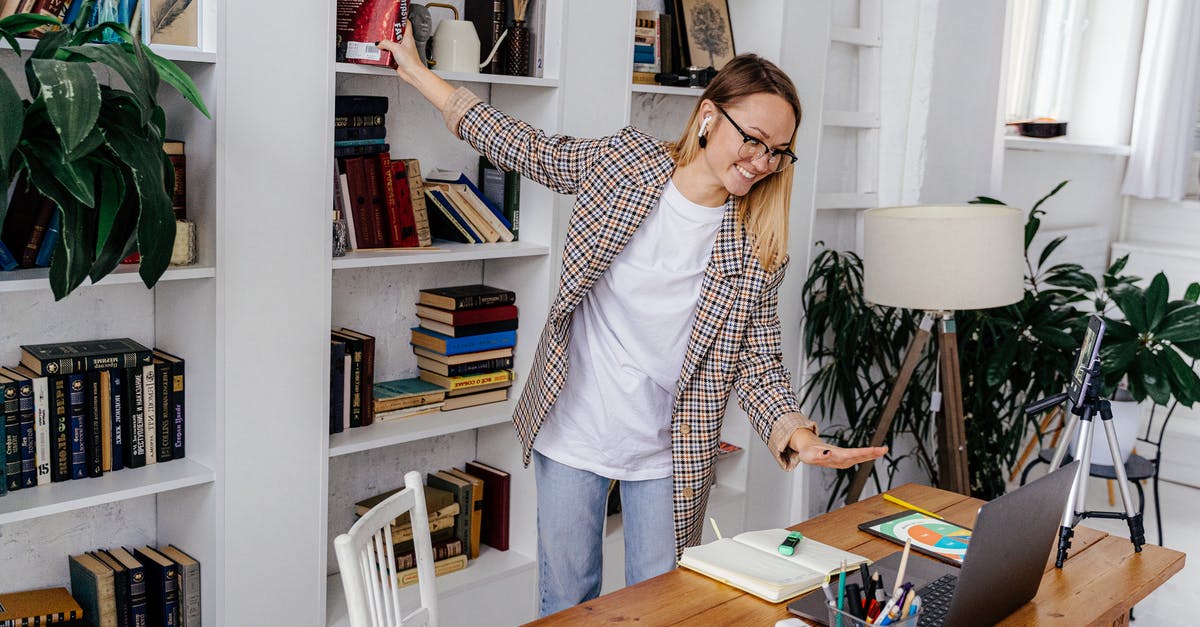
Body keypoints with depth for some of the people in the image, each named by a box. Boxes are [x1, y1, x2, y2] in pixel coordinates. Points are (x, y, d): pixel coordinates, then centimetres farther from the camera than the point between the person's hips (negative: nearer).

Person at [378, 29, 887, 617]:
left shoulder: (758, 248, -7)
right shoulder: (623, 160, -8)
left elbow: (758, 359, -5)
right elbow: (528, 148, 4)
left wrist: (795, 432, -25)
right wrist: (417, 72, 9)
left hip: (668, 456, 1)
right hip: (572, 436, 0)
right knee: (567, 602, 13)